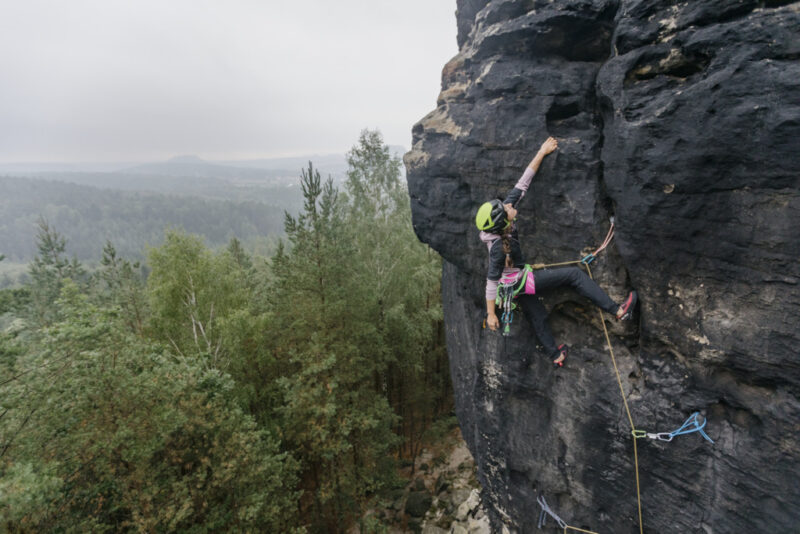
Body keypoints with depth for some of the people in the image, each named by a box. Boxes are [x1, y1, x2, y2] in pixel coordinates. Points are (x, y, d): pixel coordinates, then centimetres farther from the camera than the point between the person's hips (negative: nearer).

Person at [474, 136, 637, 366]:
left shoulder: (503, 216, -15)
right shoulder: (499, 247, -35)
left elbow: (522, 184, -10)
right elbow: (492, 281, -27)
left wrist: (542, 153, -9)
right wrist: (490, 314, -19)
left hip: (518, 280, 8)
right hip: (520, 283, -8)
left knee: (537, 317, 25)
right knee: (574, 274, -5)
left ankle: (555, 354, 46)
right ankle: (618, 311, 1)